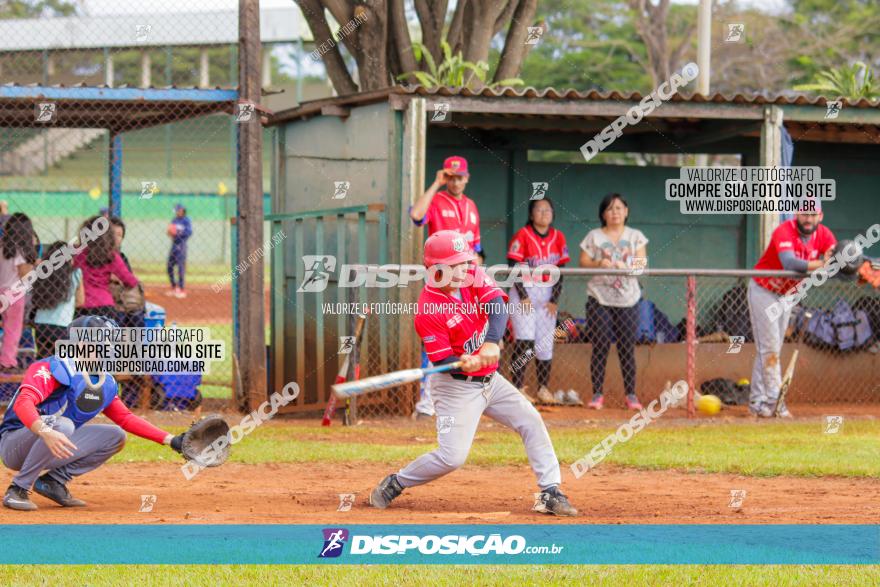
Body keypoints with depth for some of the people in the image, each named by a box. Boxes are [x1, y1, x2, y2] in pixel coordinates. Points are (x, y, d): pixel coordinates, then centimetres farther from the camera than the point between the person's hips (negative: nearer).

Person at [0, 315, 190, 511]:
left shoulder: (105, 384, 5)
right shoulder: (54, 368, -20)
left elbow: (125, 418, 11)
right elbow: (23, 402, -34)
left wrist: (170, 440, 1)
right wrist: (45, 432, -54)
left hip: (55, 450, 8)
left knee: (116, 436, -1)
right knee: (62, 424, -36)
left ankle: (54, 481, -1)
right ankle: (18, 489, -22)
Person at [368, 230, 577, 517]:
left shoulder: (474, 278, -6)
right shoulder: (428, 310, -23)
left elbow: (497, 307, -22)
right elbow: (442, 361, -22)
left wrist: (491, 343, -39)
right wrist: (464, 364, -44)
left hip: (490, 379, 7)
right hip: (457, 385, -7)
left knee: (531, 422, 3)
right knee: (452, 456, -13)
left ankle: (550, 493, 9)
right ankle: (393, 485, 7)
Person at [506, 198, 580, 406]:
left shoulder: (558, 237, 6)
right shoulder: (522, 235, -8)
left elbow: (560, 270, 7)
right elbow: (513, 268, -10)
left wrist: (554, 300, 0)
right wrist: (523, 297, -15)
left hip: (548, 293, 5)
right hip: (524, 291, -5)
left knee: (546, 343, 6)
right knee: (525, 340, -14)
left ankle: (543, 389, 11)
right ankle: (517, 387, -12)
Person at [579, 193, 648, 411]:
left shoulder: (636, 236, 10)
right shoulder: (594, 236, 8)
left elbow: (641, 264, 2)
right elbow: (583, 262, 3)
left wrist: (625, 266, -18)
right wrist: (599, 264, -17)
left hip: (627, 299, 1)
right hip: (599, 298, -1)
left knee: (627, 348, -1)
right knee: (600, 346, -5)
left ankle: (631, 394, 5)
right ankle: (597, 393, 1)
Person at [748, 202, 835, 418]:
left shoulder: (824, 235, -9)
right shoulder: (784, 232, -28)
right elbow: (789, 263, -45)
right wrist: (821, 264, -49)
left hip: (787, 294, 6)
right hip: (764, 291, -6)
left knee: (768, 349, 10)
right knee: (769, 348, -10)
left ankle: (757, 403, 14)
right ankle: (775, 401, -12)